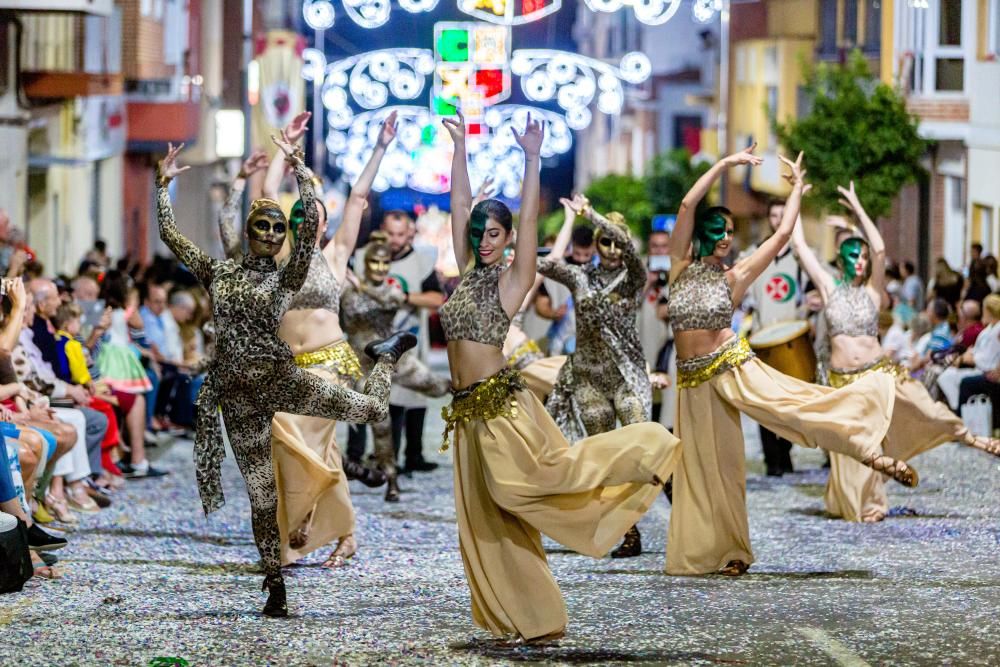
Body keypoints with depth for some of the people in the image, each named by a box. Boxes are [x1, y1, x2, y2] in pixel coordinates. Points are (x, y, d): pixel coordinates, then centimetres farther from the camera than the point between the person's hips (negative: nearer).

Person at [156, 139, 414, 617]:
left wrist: (299, 171, -20)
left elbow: (311, 226, -16)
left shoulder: (286, 276, -2)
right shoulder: (218, 273, 8)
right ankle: (275, 588, 14)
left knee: (372, 409, 4)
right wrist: (163, 186, 5)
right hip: (237, 396, 1)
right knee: (261, 495, 4)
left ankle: (385, 357, 39)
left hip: (280, 380, -1)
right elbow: (170, 236, 9)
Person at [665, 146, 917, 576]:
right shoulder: (681, 267, 6)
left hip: (732, 368, -2)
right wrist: (725, 165, -4)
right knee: (706, 467, 5)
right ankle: (725, 551, 12)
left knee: (790, 404, -22)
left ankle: (870, 455, -25)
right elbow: (687, 205, -4)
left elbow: (783, 234, 2)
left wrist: (797, 188, 11)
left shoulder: (734, 278, 3)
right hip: (694, 380, 2)